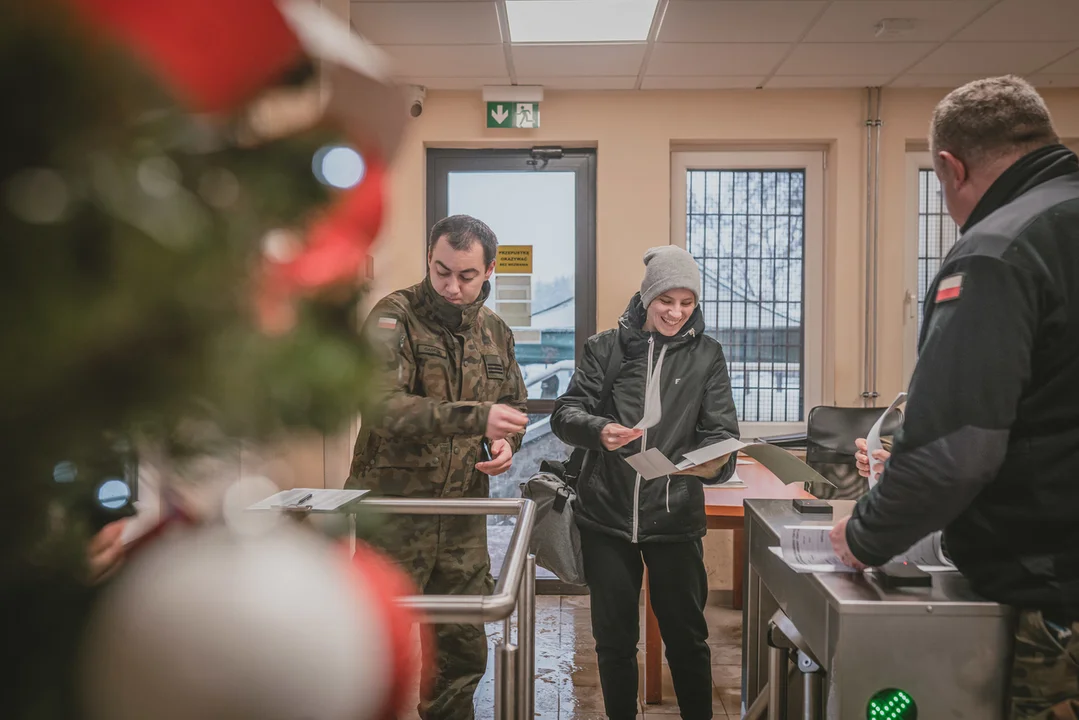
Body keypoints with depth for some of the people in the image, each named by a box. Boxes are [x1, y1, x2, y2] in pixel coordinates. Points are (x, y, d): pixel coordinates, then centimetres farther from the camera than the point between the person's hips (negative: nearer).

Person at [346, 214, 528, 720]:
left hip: (463, 514, 5)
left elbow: (514, 407, 21)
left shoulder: (496, 333, 8)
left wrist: (507, 443, -2)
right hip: (393, 505, -5)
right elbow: (381, 402, -27)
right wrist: (477, 416, -34)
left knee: (464, 650, 15)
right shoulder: (394, 317, -11)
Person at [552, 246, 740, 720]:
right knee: (614, 638, 12)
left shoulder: (706, 354, 3)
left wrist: (714, 461, -25)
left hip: (675, 518, 0)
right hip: (607, 517, 0)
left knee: (686, 637, 10)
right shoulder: (606, 347, 2)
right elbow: (565, 413, -2)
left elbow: (722, 429, -2)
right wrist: (598, 430, -24)